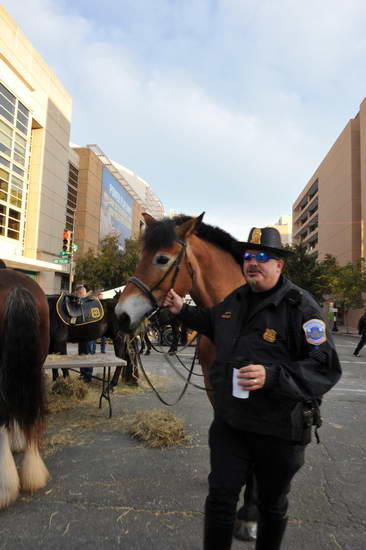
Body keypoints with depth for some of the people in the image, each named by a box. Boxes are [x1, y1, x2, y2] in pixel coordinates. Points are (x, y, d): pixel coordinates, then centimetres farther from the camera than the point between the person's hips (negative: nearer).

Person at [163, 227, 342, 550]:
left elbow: (326, 367, -22)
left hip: (279, 430, -4)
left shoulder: (300, 306, -17)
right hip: (229, 422, 4)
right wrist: (183, 311, 12)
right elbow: (214, 325, 25)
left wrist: (273, 376, -35)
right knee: (220, 498, 10)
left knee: (272, 505, 20)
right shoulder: (236, 299, 4)